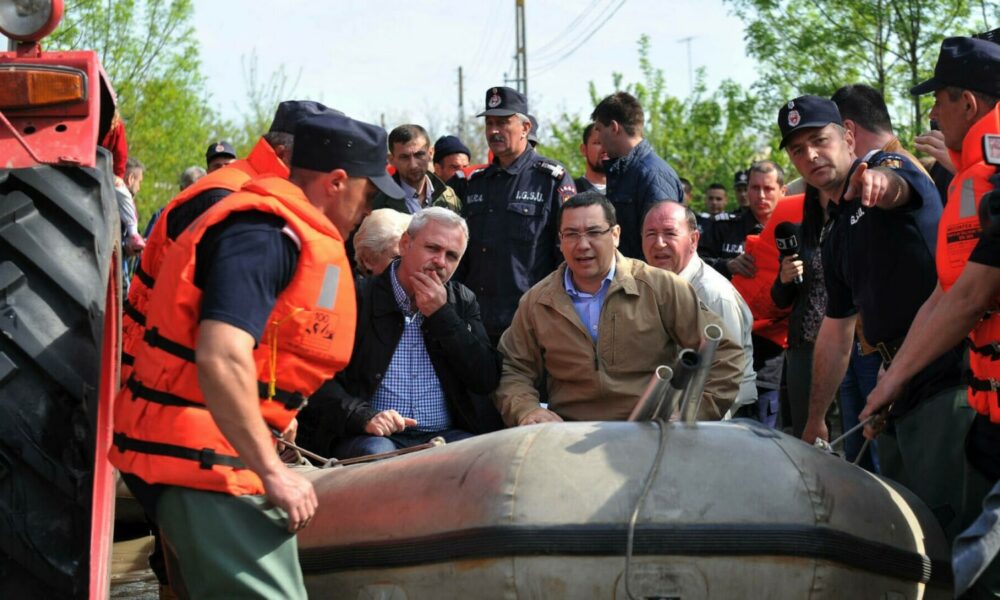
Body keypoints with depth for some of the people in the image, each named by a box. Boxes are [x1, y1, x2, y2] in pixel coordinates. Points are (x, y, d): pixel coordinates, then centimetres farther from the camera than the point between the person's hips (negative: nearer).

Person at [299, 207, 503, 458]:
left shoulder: (463, 302, 16)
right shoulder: (357, 298, 3)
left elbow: (488, 380, 5)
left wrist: (441, 315, -2)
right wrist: (364, 417, -23)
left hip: (446, 435, 3)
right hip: (372, 436, -3)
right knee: (376, 452, -37)